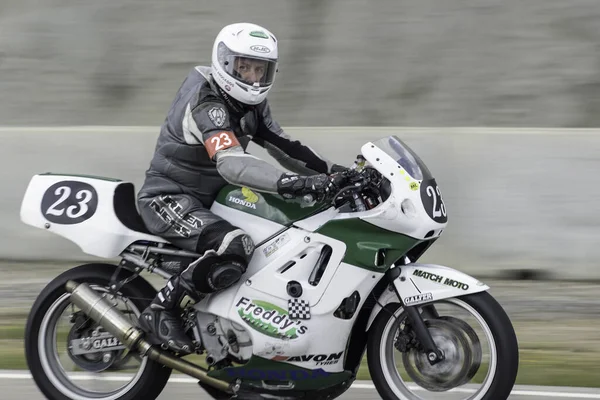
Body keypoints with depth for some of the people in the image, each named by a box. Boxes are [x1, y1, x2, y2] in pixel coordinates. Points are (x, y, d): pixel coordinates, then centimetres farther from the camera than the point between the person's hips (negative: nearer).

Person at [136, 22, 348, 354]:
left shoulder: (251, 104, 7)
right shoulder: (207, 104, -24)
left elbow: (282, 146, 11)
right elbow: (232, 163, -38)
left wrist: (331, 172, -4)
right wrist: (294, 184, -49)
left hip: (209, 197, 10)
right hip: (169, 198, -10)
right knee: (234, 248, -35)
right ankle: (159, 312, -21)